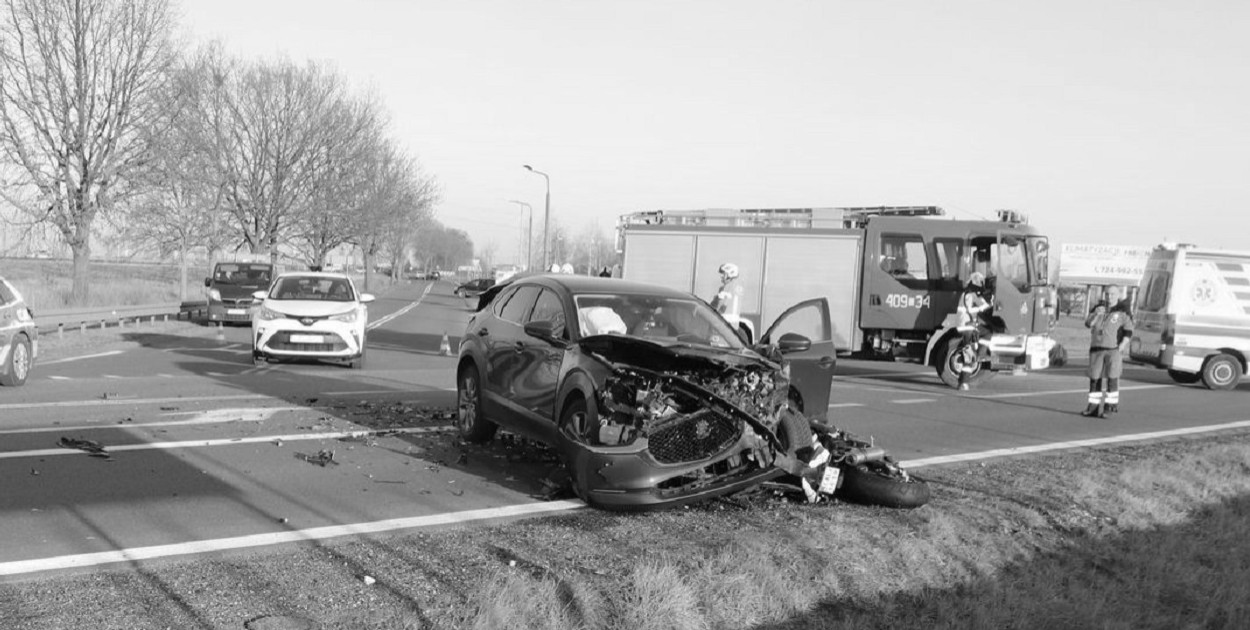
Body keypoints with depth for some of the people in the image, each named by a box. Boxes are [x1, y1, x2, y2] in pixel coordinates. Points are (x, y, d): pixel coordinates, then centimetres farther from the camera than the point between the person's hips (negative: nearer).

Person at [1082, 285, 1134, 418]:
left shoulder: (1123, 310, 0)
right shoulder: (1098, 307, 14)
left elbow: (1129, 331, -4)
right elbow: (1088, 323, 3)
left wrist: (1121, 347, -14)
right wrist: (1096, 314, -15)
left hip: (1114, 349, -4)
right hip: (1096, 348, 4)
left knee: (1112, 377, -8)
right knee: (1094, 377, 4)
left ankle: (1111, 405, -4)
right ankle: (1093, 406, 9)